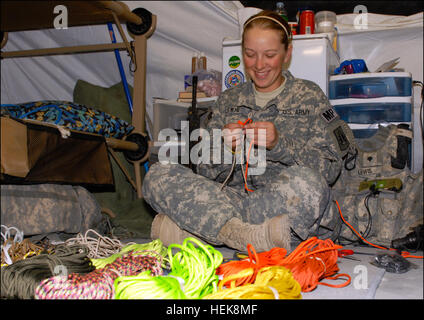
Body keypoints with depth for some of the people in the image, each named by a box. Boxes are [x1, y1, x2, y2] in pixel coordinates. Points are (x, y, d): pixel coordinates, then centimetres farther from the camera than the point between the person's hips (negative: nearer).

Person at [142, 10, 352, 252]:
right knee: (158, 175, -17)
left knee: (304, 181, -37)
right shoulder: (228, 100, 17)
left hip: (286, 207, -2)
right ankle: (255, 237, -30)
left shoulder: (309, 96, 10)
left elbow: (331, 167, -1)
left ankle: (192, 229, -26)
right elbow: (207, 174, 11)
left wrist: (279, 144, -16)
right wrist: (224, 148, -11)